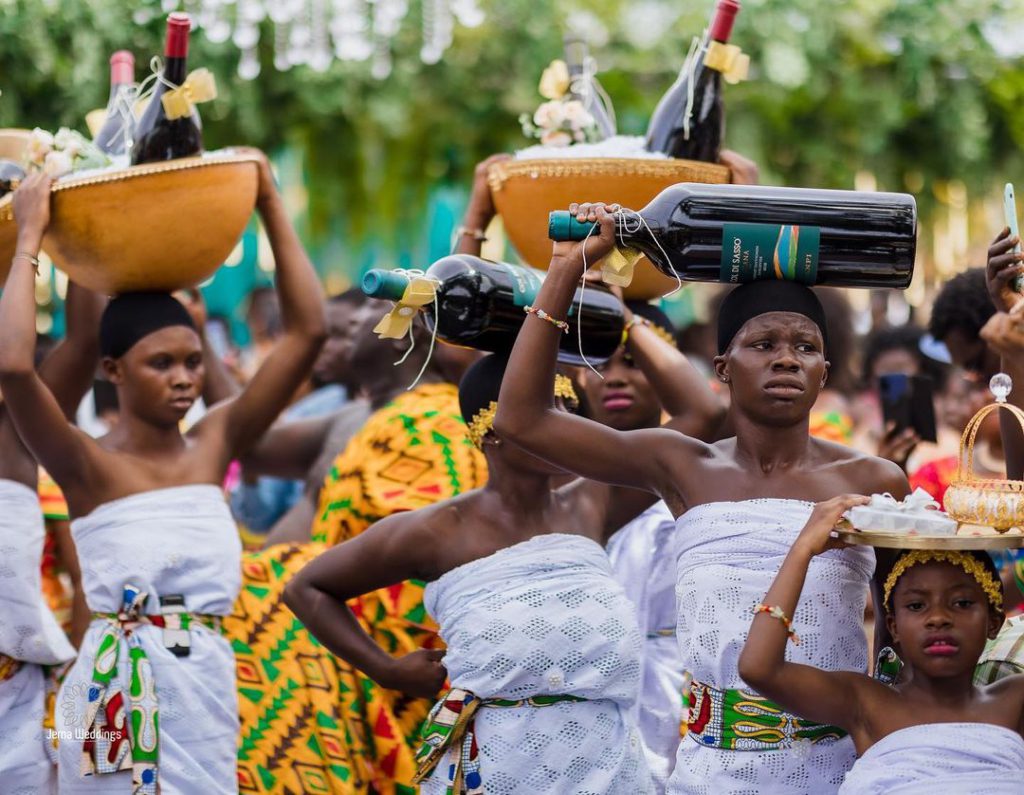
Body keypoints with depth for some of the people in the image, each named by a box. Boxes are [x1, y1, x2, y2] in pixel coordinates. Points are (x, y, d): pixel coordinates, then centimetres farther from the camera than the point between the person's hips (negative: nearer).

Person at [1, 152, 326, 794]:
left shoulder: (215, 445, 5)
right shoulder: (89, 467, -6)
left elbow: (307, 332, 2)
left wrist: (271, 206, 3)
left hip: (206, 683, 4)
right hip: (118, 685, -4)